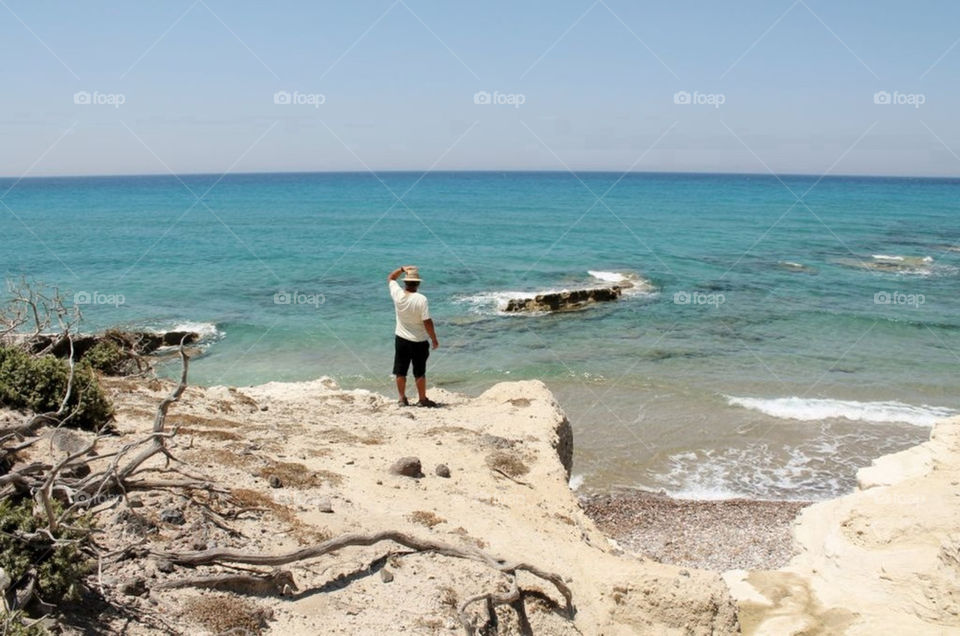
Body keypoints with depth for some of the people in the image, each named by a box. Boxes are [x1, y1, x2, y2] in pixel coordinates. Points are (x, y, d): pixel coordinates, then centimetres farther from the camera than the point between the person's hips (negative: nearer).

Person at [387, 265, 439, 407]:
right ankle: (422, 399, 16)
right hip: (419, 342, -3)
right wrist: (434, 339, -8)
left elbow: (390, 278, 12)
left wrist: (403, 269, 7)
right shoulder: (421, 299, -20)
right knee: (419, 373, 8)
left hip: (401, 339, 3)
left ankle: (402, 399, 17)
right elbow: (427, 322, -18)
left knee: (400, 372, 12)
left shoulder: (397, 294, -9)